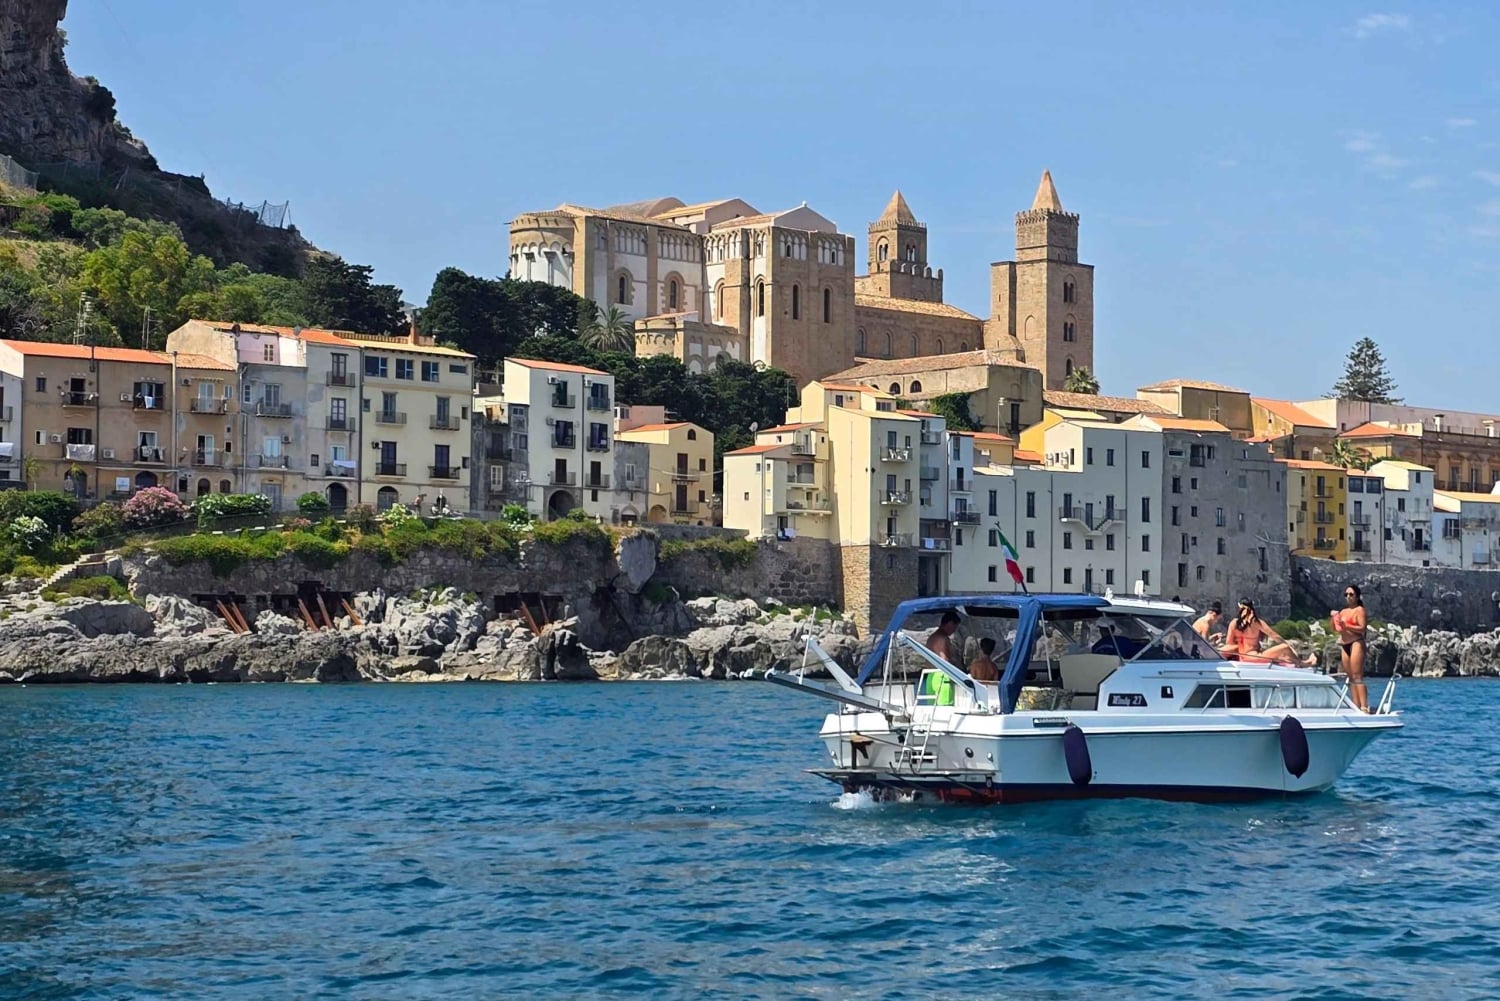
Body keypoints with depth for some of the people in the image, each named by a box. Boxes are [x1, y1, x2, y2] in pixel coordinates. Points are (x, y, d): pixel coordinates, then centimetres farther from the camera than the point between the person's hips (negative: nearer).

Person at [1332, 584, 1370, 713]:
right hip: (1344, 645, 8)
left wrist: (1346, 626, -21)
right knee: (1351, 678, 4)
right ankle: (1356, 706, 4)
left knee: (1357, 677, -15)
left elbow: (1362, 628, -13)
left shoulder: (1359, 610, -1)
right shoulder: (1343, 611, 21)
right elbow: (1335, 629, 21)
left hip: (1356, 643, -8)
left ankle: (1364, 707, -19)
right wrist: (1334, 618, 4)